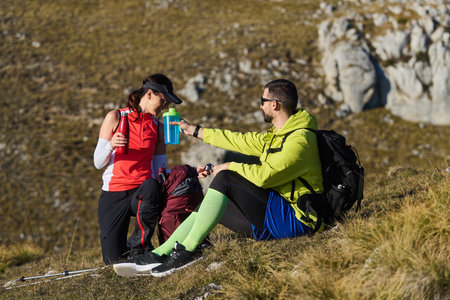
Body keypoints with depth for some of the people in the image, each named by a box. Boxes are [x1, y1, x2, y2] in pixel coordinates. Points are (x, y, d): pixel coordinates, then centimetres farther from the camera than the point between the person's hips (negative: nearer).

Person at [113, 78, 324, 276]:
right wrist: (195, 131, 27)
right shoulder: (277, 136, 15)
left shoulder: (300, 140, -17)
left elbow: (265, 175, -27)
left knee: (224, 179, -19)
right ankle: (157, 256, 3)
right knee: (210, 204, 8)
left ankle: (188, 250, -19)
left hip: (294, 219, -10)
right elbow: (243, 141, 22)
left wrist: (230, 167, -11)